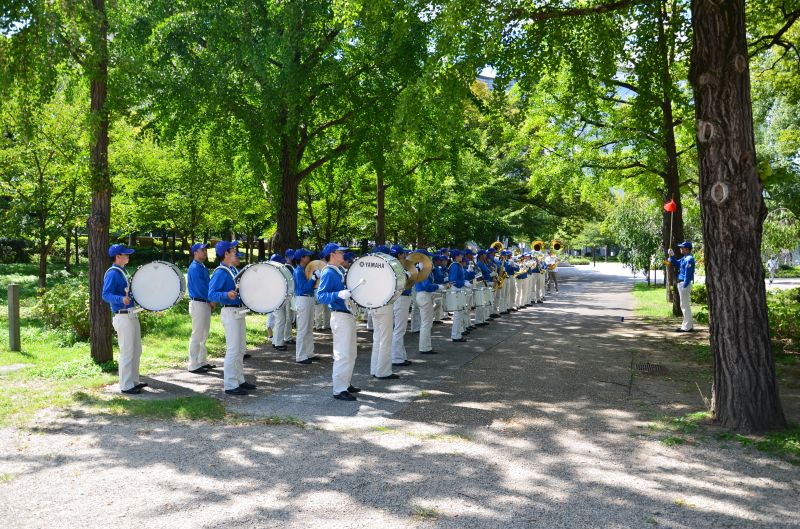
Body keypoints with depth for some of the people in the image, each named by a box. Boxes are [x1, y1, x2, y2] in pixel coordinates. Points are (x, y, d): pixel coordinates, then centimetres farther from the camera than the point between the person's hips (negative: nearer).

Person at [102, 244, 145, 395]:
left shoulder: (122, 272, 15)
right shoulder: (112, 273, -13)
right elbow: (106, 295, -23)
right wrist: (122, 300, -39)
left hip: (132, 315, 10)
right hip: (123, 317, -10)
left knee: (136, 351, 16)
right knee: (127, 352, -4)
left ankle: (134, 381, 27)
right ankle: (126, 386, 4)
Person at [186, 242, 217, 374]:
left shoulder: (203, 267, 15)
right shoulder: (194, 268, -14)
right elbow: (199, 287, -21)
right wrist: (211, 300, -11)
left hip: (206, 304, 10)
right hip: (198, 304, -10)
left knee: (203, 335, 15)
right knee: (197, 335, -5)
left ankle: (202, 362, 24)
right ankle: (193, 365, 0)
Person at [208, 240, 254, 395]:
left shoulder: (235, 270, 11)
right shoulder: (221, 272, -16)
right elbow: (211, 294, -22)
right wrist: (227, 295, -37)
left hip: (239, 311, 10)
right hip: (230, 312, -9)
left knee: (241, 348, 16)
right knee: (233, 349, -6)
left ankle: (239, 380, 27)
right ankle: (230, 385, 1)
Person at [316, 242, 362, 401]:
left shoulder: (341, 271, 14)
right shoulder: (328, 273, -13)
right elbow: (320, 296, -21)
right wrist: (338, 295, -34)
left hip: (349, 315, 10)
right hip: (340, 316, -10)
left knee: (351, 353, 16)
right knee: (343, 355, -8)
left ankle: (345, 383, 27)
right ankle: (339, 390, -2)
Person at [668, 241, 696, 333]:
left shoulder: (689, 259, -17)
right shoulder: (684, 258, 13)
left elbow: (688, 273, -21)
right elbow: (676, 264, 24)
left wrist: (684, 286, -22)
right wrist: (671, 256, 9)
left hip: (685, 284, -10)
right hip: (681, 283, 10)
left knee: (685, 305, -6)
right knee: (684, 305, 16)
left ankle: (687, 327, -1)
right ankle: (689, 325, 24)